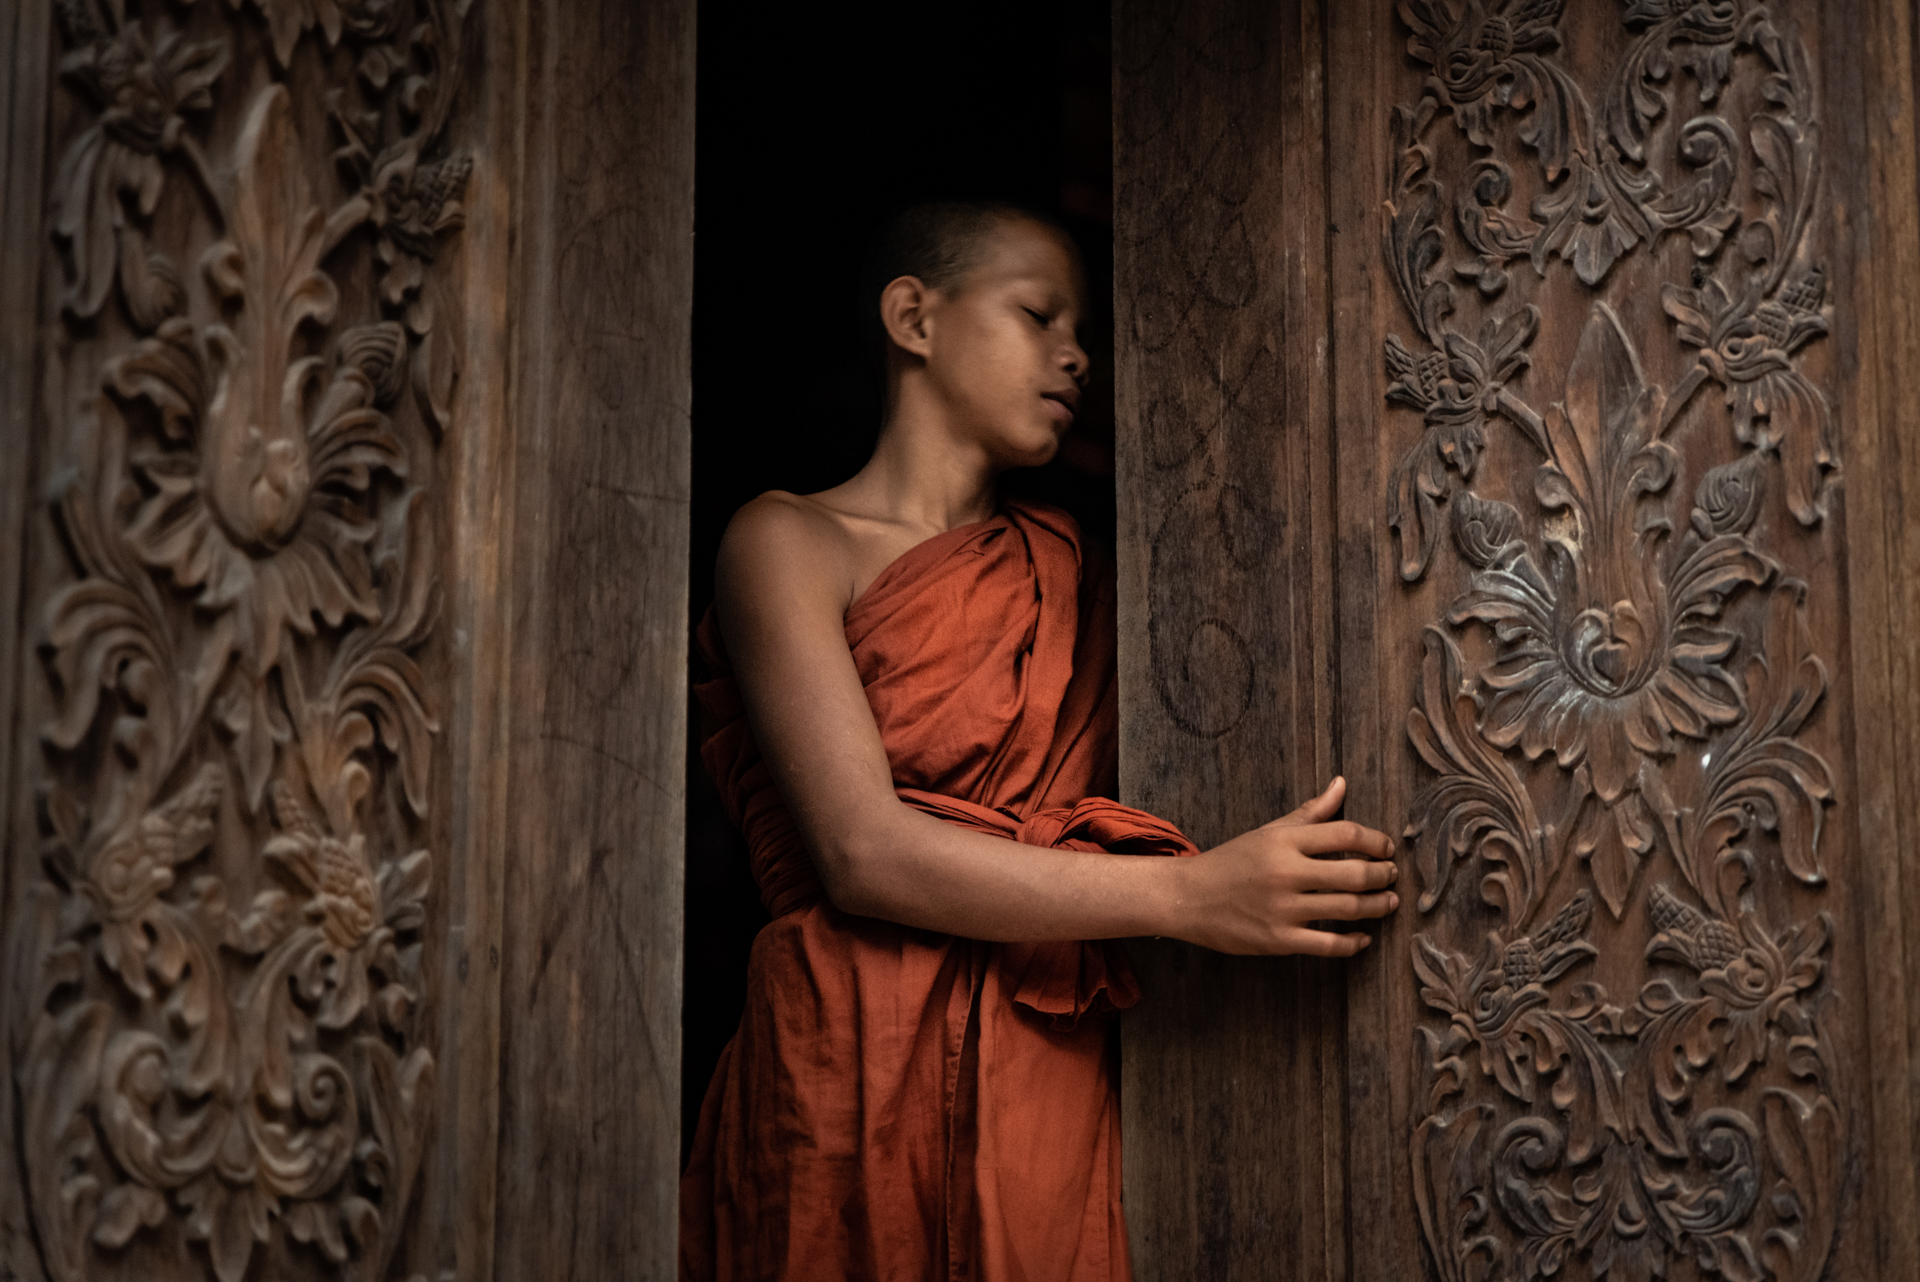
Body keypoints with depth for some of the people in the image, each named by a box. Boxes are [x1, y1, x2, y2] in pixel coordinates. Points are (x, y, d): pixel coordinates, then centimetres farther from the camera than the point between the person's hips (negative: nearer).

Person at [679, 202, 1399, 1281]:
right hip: (852, 1074, -4)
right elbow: (863, 853, -14)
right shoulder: (791, 543, 0)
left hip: (1057, 1079, 5)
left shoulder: (1073, 573, 17)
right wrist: (1190, 894, -20)